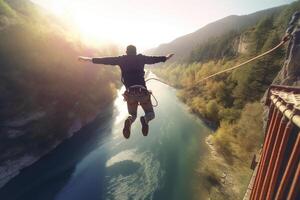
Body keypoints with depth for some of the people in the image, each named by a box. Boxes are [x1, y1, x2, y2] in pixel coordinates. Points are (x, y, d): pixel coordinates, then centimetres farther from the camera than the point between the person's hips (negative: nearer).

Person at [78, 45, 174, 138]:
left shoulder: (122, 59, 12)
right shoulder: (141, 58, 13)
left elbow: (107, 60, 13)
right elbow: (153, 59, 24)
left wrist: (90, 59, 23)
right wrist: (165, 58, 41)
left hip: (130, 93, 1)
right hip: (143, 91, 0)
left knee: (133, 115, 22)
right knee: (151, 114, 19)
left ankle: (129, 121, -16)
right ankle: (145, 119, -19)